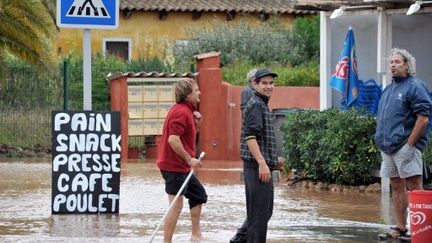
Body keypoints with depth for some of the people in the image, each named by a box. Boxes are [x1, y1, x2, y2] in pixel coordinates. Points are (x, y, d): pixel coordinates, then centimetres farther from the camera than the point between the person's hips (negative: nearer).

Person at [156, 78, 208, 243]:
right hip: (174, 166, -11)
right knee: (176, 206, -9)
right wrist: (189, 159, -23)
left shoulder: (187, 110, 15)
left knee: (199, 195, 20)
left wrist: (197, 123, 7)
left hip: (182, 166, 11)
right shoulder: (181, 112, -18)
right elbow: (173, 139, -27)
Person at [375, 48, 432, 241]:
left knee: (413, 187, -9)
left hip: (405, 147, -8)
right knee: (396, 187, 10)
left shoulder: (414, 87, -8)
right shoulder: (389, 89, 18)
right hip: (388, 148, 8)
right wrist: (382, 141, 15)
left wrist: (409, 145, -17)